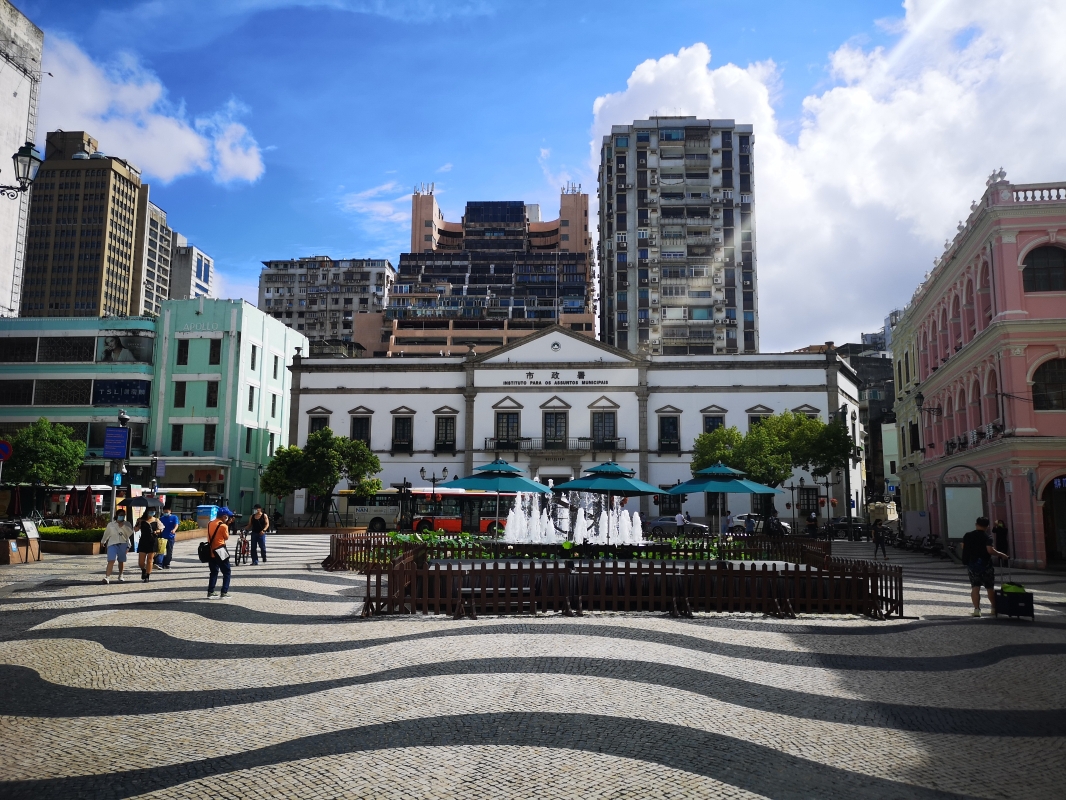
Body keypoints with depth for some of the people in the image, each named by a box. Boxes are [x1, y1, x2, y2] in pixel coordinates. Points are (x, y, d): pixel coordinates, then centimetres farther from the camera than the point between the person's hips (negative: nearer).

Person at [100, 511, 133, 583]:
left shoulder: (127, 524, 6)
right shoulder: (110, 524, 8)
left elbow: (130, 533, -8)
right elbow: (106, 533, 23)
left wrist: (123, 526, -16)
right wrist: (103, 542, 35)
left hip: (123, 544, 1)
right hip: (112, 544, -1)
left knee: (121, 561, 9)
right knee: (111, 560, -16)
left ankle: (120, 576, 26)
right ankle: (107, 577, -20)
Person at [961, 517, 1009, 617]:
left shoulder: (967, 536, 3)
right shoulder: (987, 537, -10)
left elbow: (963, 548, 10)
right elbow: (990, 550, -21)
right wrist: (1001, 554, -8)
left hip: (971, 564, 3)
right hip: (985, 565, -2)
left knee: (975, 587, 1)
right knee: (990, 588, 12)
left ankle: (976, 609, -10)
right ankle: (994, 608, 23)